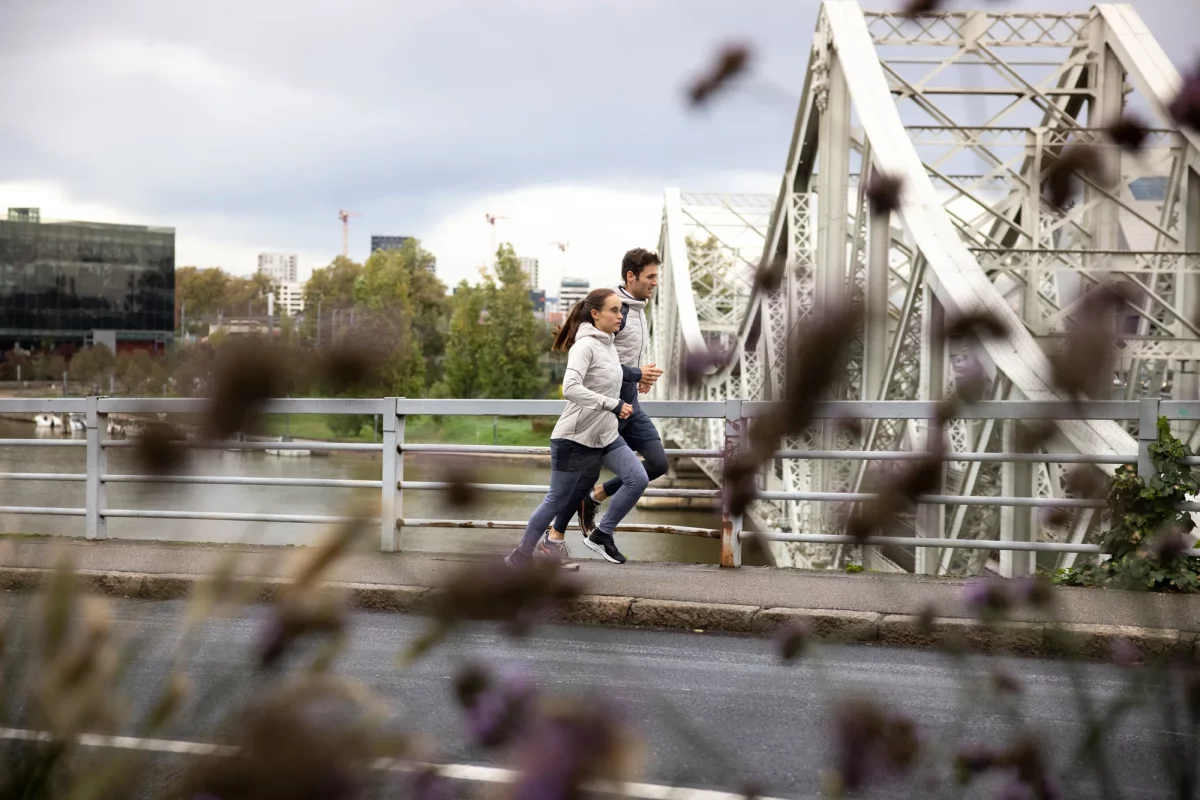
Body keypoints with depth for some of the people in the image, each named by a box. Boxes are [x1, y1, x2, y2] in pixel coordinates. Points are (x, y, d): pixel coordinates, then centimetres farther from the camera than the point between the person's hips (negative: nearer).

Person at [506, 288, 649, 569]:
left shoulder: (608, 344, 8)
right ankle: (521, 555, 19)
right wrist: (612, 404, -33)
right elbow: (570, 388, -33)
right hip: (575, 437, -8)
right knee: (557, 500, 3)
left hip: (605, 436, 8)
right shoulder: (585, 346, -19)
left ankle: (601, 535, 5)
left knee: (638, 479, -8)